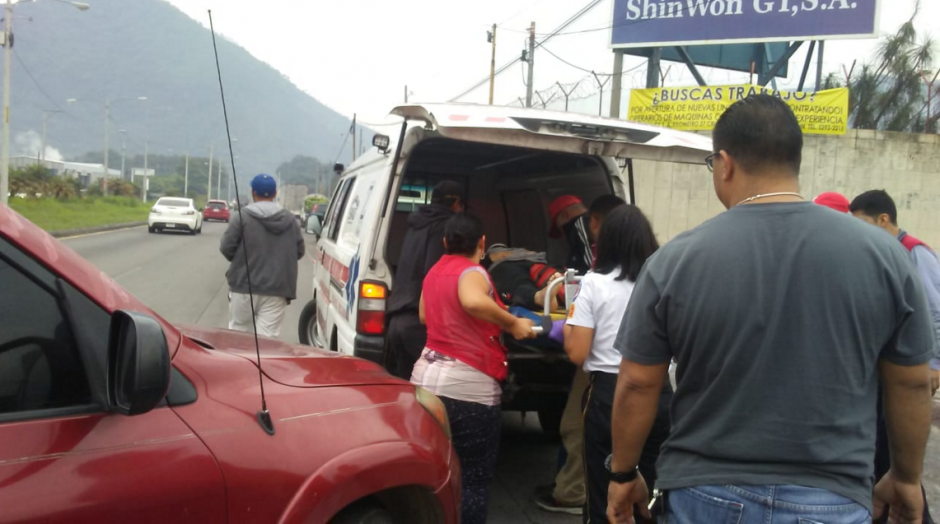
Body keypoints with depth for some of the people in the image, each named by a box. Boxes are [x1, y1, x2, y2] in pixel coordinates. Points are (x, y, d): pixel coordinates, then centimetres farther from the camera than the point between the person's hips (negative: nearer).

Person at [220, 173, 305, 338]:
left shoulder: (242, 216, -5)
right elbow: (299, 251, 7)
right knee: (268, 338, -1)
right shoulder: (290, 219, 6)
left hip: (244, 286, -1)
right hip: (277, 290, 2)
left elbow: (226, 248, -6)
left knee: (238, 334, 14)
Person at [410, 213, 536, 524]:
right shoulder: (472, 272, -11)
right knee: (474, 480, 5)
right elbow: (473, 301, -34)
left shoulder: (435, 271, 14)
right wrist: (512, 323, -22)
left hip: (426, 376, 8)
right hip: (466, 387, -8)